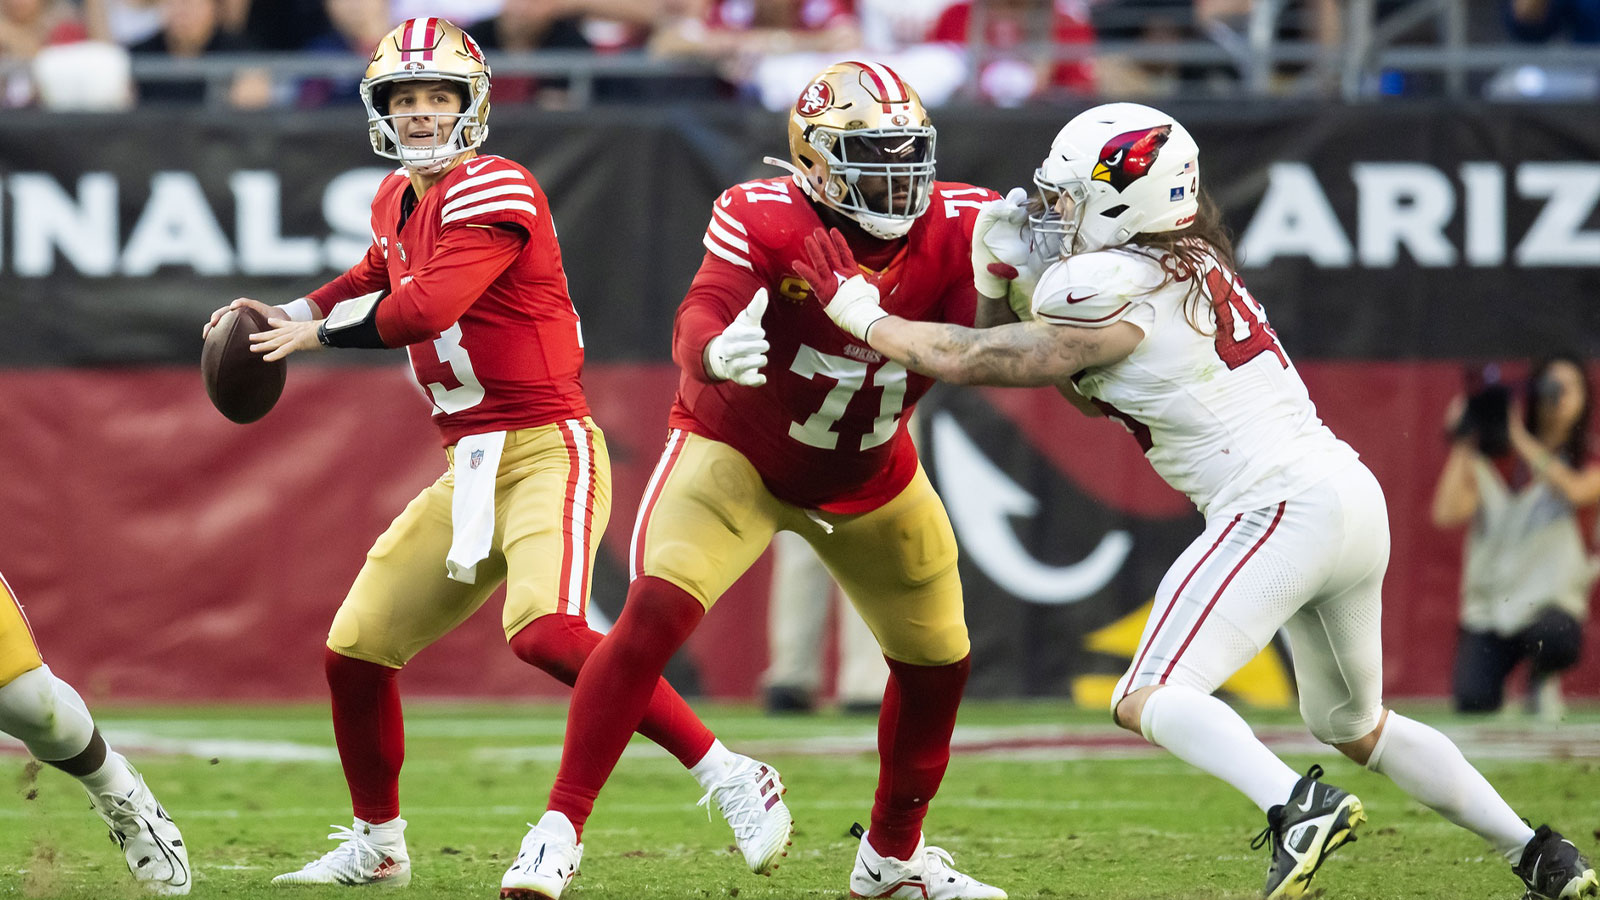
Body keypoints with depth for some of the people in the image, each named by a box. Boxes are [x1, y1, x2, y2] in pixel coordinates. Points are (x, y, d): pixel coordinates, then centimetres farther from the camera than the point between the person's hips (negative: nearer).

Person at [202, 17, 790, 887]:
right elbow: (378, 277, 36)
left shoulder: (489, 191, -14)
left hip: (547, 454, -9)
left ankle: (731, 778, -23)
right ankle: (376, 846, 31)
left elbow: (426, 307, -25)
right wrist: (288, 313, 20)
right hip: (471, 473, 9)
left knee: (547, 634, -31)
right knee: (354, 650, 11)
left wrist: (318, 332, -9)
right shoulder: (397, 201, 13)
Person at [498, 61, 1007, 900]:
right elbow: (700, 316, -44)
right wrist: (716, 352, -67)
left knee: (936, 659, 13)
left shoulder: (951, 230, -18)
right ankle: (558, 830, -20)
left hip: (869, 476, 5)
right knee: (655, 611, -26)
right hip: (737, 453, -5)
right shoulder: (766, 222, -28)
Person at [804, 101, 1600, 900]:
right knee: (1353, 724, 25)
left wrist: (859, 309, 8)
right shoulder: (1190, 267, 17)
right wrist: (1004, 283, 15)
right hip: (1352, 497, 10)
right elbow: (1086, 388, 26)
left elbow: (965, 360, -5)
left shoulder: (1120, 294, -11)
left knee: (1147, 698, -15)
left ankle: (1297, 806, -36)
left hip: (1282, 505, -10)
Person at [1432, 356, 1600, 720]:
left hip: (1552, 604, -1)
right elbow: (1447, 513, -10)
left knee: (1557, 638, -38)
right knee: (1473, 702, -22)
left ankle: (1541, 678, 1)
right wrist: (1463, 447, -10)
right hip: (1487, 607, 1)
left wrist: (1521, 439, -20)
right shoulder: (1493, 462, 4)